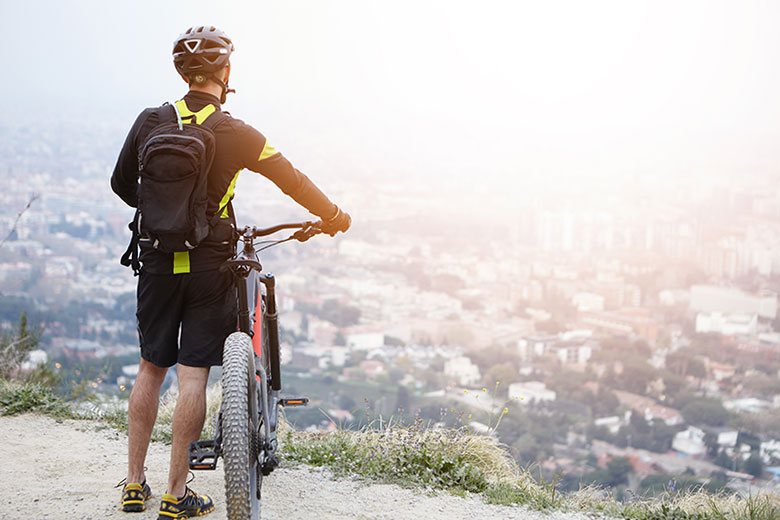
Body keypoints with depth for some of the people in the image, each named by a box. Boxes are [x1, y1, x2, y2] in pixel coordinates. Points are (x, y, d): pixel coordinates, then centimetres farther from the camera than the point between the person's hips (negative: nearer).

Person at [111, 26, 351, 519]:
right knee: (193, 376, 1)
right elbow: (293, 181, -2)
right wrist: (335, 216, 14)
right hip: (209, 265, -3)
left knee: (151, 369, 14)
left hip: (157, 262, 4)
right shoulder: (236, 134, -10)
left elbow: (122, 184, 10)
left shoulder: (150, 122, -1)